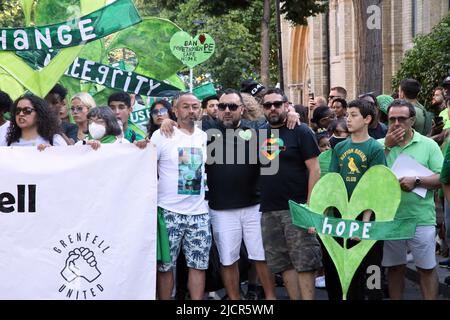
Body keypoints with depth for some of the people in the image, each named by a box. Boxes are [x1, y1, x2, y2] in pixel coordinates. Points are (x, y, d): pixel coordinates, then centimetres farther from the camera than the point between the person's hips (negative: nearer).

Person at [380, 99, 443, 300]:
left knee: (426, 268, 6)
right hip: (389, 218, 2)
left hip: (421, 219, -2)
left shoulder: (429, 145, 0)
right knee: (394, 267, 14)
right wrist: (387, 146, -12)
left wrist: (417, 181, -20)